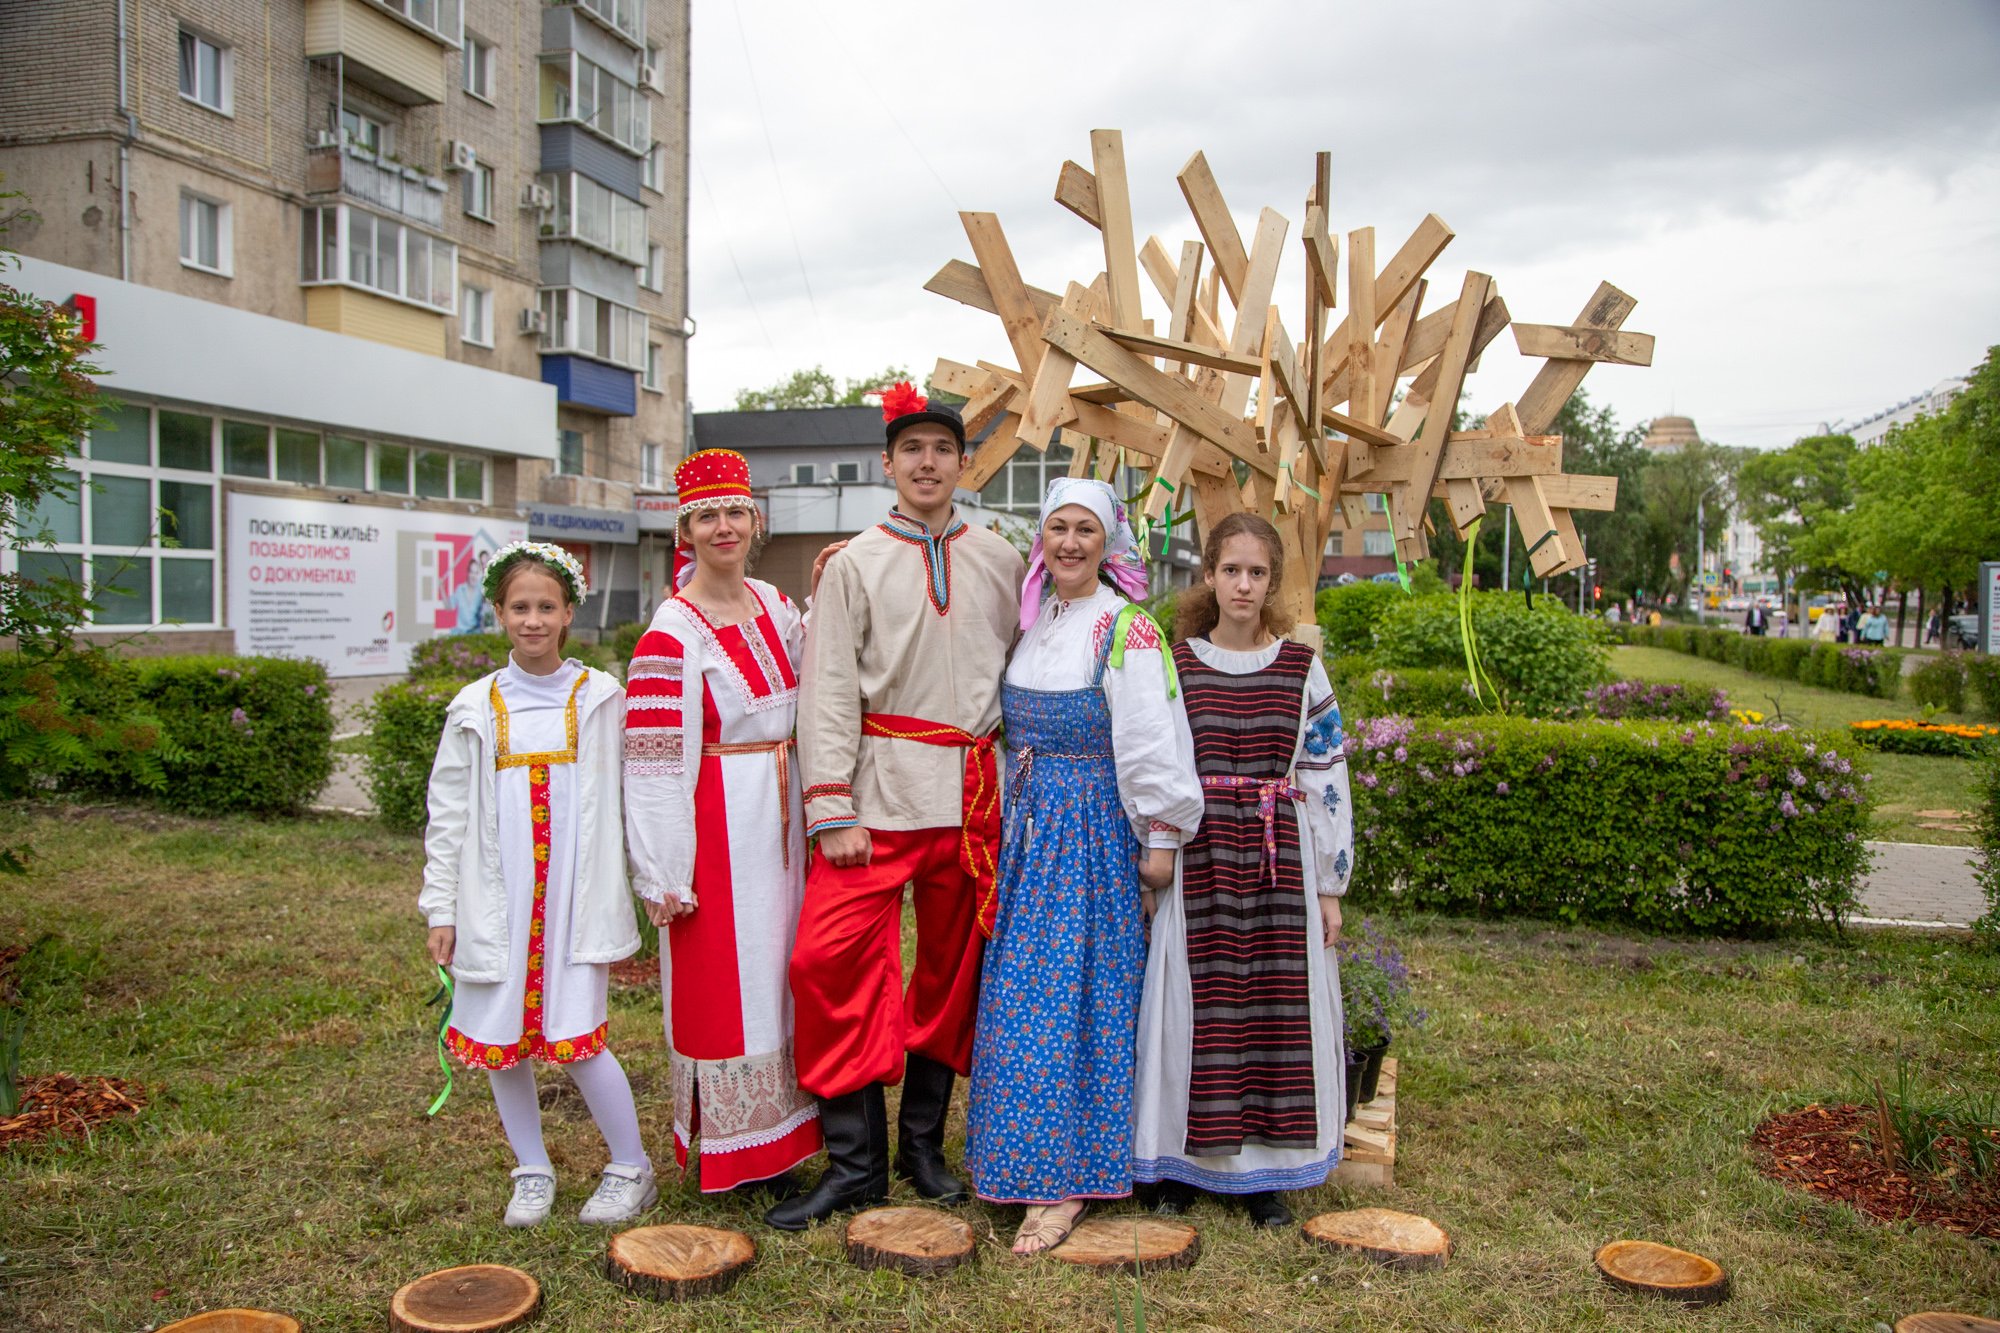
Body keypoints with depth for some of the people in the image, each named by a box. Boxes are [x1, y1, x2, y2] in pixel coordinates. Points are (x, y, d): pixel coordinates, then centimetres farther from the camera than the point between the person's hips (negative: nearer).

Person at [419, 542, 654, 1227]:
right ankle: (532, 1171, 29)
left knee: (576, 1036, -6)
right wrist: (440, 906, 5)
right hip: (498, 900, 3)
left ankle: (631, 1168, 14)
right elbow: (447, 815, 8)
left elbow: (631, 797, 4)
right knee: (501, 1041, 8)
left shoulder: (601, 698, 2)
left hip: (576, 896, -2)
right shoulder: (475, 708, 5)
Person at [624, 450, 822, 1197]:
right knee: (722, 981, 1)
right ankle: (730, 1153, 15)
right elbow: (654, 761, -14)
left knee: (777, 972, 13)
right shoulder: (672, 633, -12)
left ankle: (775, 1140, 26)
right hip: (719, 823, -7)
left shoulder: (775, 607, 8)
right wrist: (664, 875, -16)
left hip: (779, 814, 7)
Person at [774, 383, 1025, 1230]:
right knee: (834, 958, -11)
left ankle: (923, 1145, 25)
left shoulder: (1000, 561, 9)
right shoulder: (854, 565, 2)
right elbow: (829, 692, -3)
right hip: (881, 786, -2)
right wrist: (833, 811, -11)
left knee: (953, 965, 9)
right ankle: (855, 1164, 2)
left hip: (973, 792, 3)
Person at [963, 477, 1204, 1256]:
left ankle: (1066, 1178, 6)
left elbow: (1152, 742, -13)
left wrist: (1160, 839, -13)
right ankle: (1018, 1157, 26)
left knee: (1068, 995, -5)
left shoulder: (1126, 630, -11)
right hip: (1027, 826, 7)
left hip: (1093, 833, -7)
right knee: (1018, 992, 11)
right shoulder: (1029, 618, 9)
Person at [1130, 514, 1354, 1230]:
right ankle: (1180, 1161, 19)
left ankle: (1262, 1171, 19)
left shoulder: (1301, 668, 4)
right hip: (1198, 857, -1)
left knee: (1276, 1005, 5)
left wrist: (1329, 884, 3)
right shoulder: (1176, 665, 2)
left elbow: (1326, 777, 5)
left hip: (1281, 858, 1)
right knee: (1195, 1003, 3)